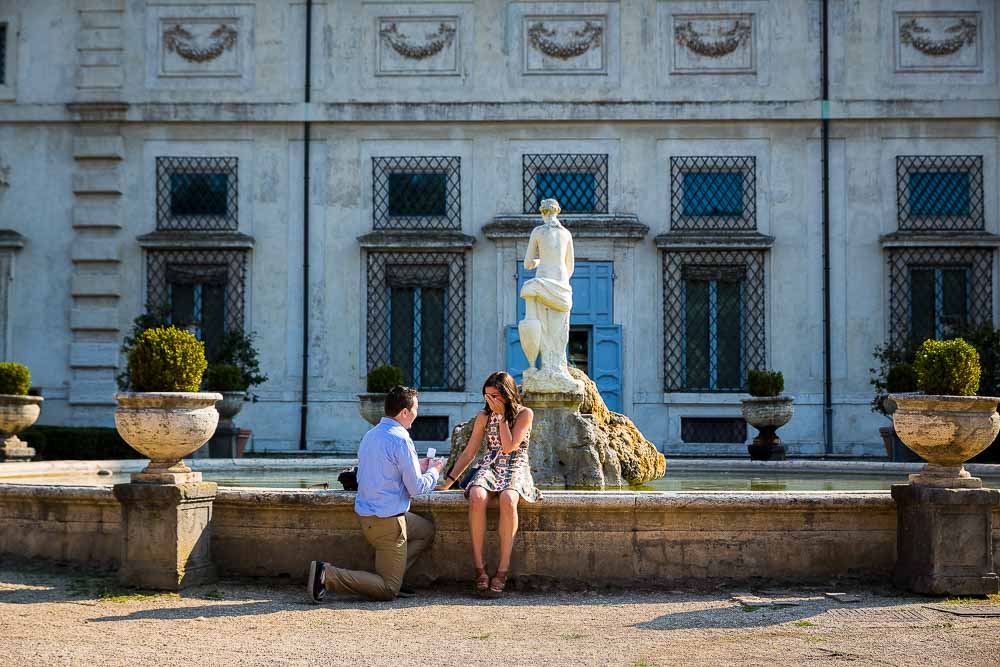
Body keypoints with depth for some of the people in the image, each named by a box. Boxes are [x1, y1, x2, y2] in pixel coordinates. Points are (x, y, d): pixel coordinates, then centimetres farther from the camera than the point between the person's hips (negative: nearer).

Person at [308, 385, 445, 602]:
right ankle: (327, 574, -14)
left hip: (366, 513, 9)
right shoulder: (400, 440, -18)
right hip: (387, 519, -9)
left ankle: (391, 576, 15)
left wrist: (417, 468, 22)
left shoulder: (371, 435, 9)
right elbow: (417, 488, -15)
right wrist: (434, 471, 4)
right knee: (388, 591, -1)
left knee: (426, 530, 28)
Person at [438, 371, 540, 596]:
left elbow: (509, 447, -11)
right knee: (477, 497, -36)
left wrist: (502, 415, -9)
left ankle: (503, 569, -34)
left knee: (507, 499, -40)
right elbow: (469, 452, 13)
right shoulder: (484, 416, 11)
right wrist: (449, 480, 5)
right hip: (489, 468, 3)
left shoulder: (524, 414, 1)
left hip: (516, 469, -2)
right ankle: (479, 567, -30)